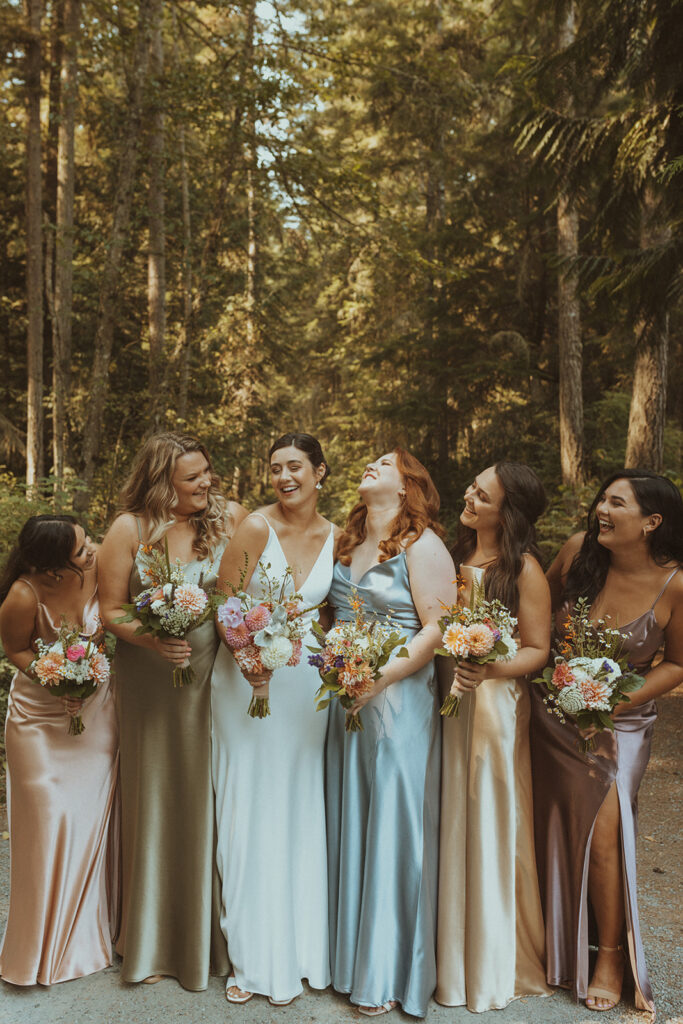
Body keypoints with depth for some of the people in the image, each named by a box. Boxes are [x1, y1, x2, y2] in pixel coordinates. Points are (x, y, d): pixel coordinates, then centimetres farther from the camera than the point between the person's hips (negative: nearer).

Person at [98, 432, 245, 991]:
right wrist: (151, 639, -20)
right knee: (157, 794, 12)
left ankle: (211, 934, 30)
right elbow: (111, 610, -3)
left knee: (209, 794, 9)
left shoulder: (230, 517, -4)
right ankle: (154, 938, 33)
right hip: (150, 682, 0)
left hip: (215, 673, 1)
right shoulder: (129, 529, -7)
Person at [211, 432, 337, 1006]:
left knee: (298, 809, 12)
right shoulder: (256, 528, -11)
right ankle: (254, 957, 22)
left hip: (305, 682, 3)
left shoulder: (334, 536, 2)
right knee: (250, 812, 5)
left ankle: (298, 950, 29)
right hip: (248, 675, -3)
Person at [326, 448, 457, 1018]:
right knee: (349, 823, 13)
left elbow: (439, 628, -14)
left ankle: (387, 975, 19)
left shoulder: (422, 546, -8)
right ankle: (349, 956, 30)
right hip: (346, 700, 6)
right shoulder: (347, 545, 13)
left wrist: (381, 677, -21)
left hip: (399, 700, -6)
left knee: (392, 825, 3)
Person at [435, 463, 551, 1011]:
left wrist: (490, 669, -25)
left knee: (489, 828, 6)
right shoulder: (456, 557, 8)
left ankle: (496, 963, 27)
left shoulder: (523, 569, -10)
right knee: (451, 825, 13)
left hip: (496, 705, -5)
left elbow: (538, 650, -10)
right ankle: (452, 954, 32)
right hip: (447, 702, 6)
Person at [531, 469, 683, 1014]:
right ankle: (560, 946, 38)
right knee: (554, 827, 13)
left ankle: (612, 955, 19)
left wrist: (617, 702, -17)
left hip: (619, 722, -3)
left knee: (601, 829, -9)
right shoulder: (579, 550, -13)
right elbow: (540, 604, 6)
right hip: (553, 713, 3)